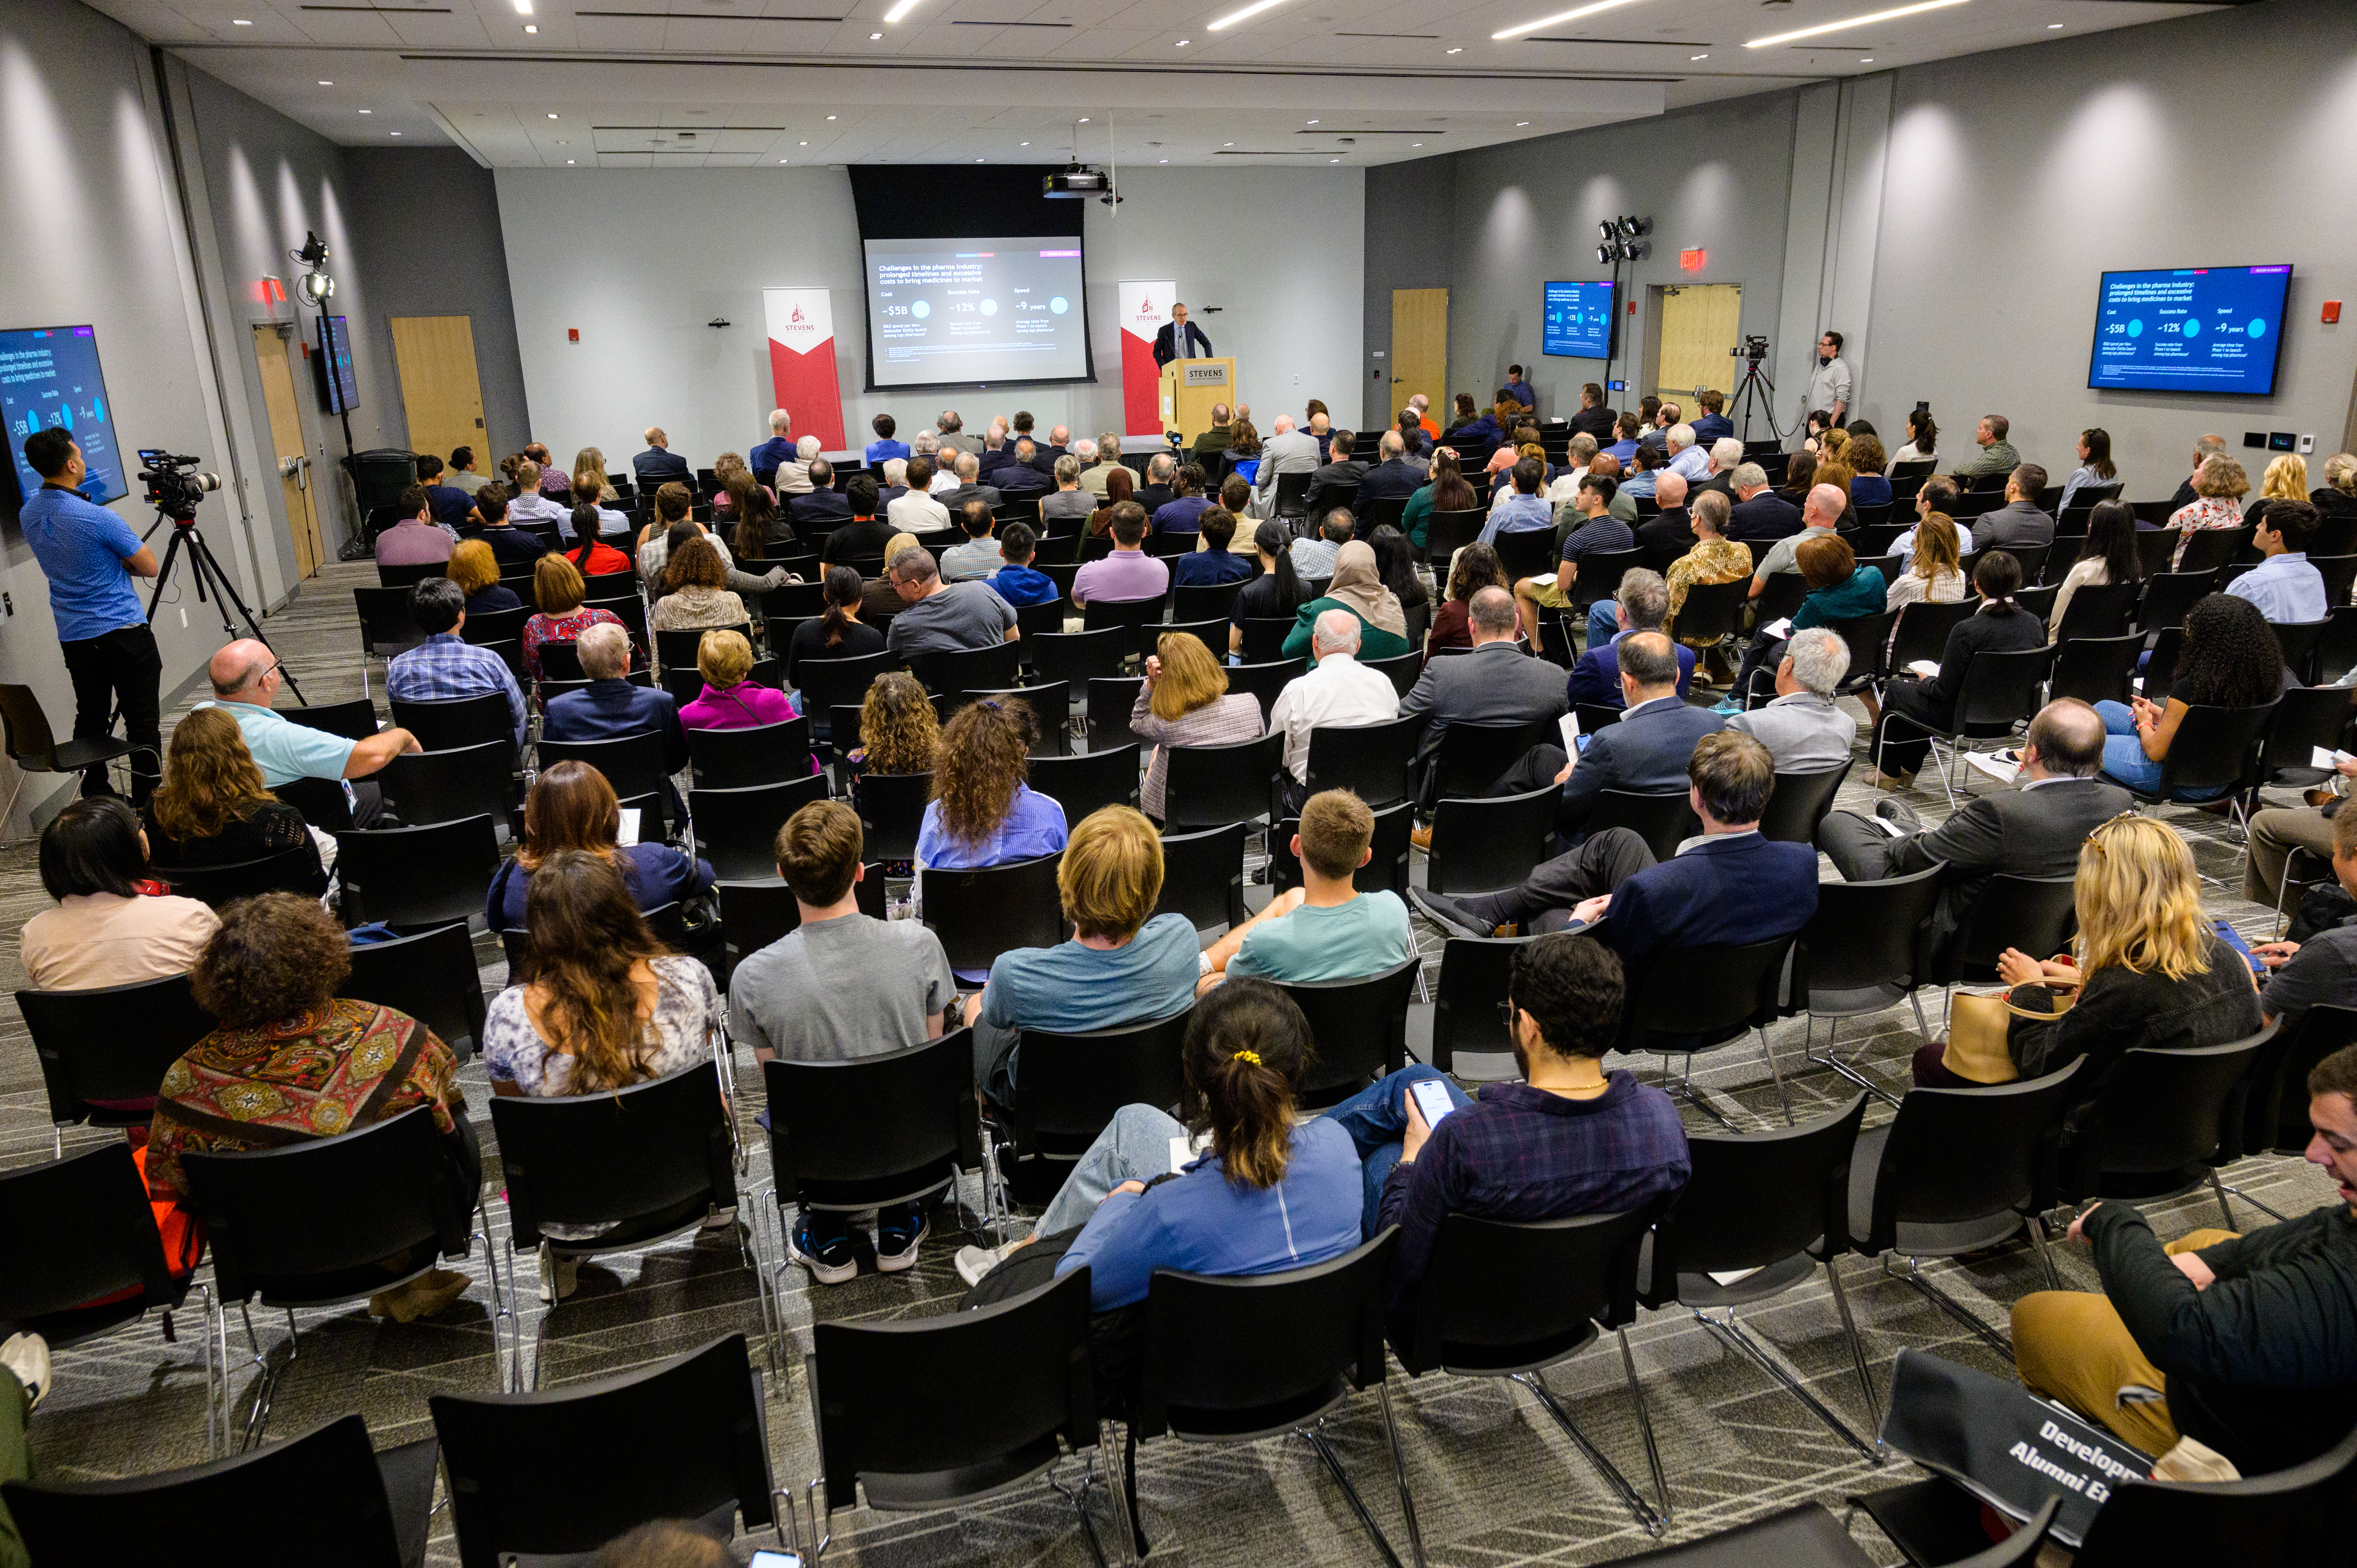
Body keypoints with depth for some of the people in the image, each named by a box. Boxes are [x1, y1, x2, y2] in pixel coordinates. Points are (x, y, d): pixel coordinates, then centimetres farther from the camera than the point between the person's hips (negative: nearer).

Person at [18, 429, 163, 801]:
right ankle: (148, 804, 0)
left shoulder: (29, 514, 6)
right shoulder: (97, 518, -18)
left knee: (90, 719, 14)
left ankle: (95, 801, 20)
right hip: (123, 631, -7)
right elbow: (149, 567, -9)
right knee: (143, 722, -1)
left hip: (73, 637, 7)